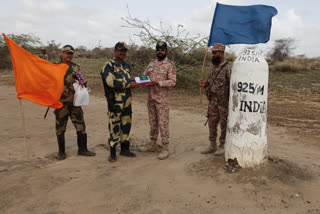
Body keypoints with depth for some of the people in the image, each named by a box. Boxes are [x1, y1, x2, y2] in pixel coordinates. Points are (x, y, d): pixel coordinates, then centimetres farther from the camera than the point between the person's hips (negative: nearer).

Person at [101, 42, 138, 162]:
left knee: (126, 126, 13)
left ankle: (125, 149, 26)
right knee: (114, 127, -1)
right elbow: (110, 81, -21)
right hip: (115, 102, -7)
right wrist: (128, 85, -20)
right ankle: (112, 152, 11)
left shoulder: (126, 66, 16)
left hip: (127, 101, 7)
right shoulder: (109, 65, -7)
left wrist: (134, 83, 0)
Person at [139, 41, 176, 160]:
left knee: (163, 123, -2)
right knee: (152, 122, 14)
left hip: (162, 99, -6)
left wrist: (158, 82, -25)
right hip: (151, 97, 6)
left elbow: (172, 81, -14)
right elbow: (144, 76, 15)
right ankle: (152, 144, 27)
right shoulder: (151, 64, 13)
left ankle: (165, 148, 6)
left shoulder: (170, 65, -5)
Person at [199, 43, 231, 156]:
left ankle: (223, 146, 19)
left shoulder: (228, 68, -13)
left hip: (224, 102, -7)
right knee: (212, 123, 12)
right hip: (213, 101, 7)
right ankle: (212, 145, 25)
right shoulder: (214, 67, 11)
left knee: (224, 124, 5)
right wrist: (205, 84, 0)